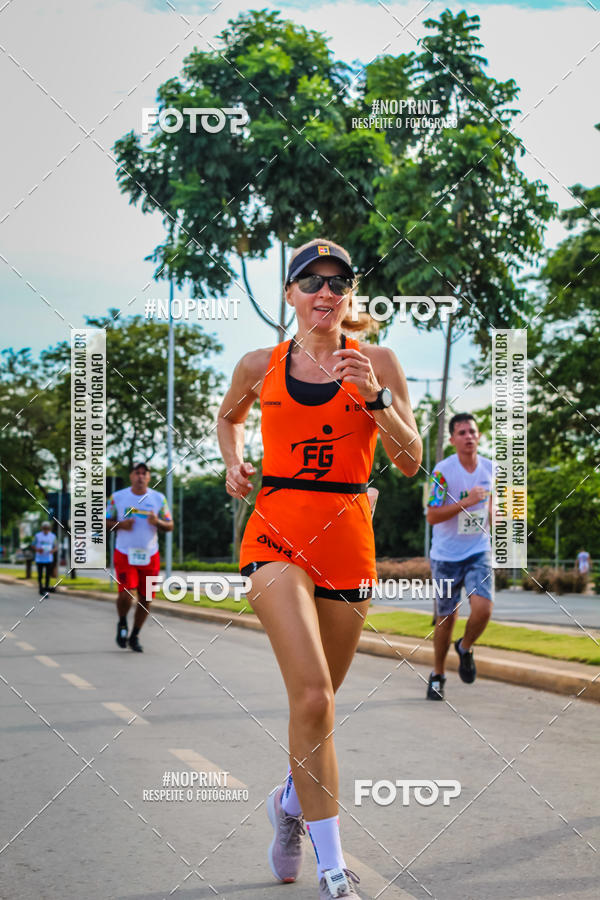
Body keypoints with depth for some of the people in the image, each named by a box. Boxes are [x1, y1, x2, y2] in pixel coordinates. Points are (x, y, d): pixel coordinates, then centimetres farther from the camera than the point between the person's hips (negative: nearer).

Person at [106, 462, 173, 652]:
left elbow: (170, 526, 6)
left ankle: (134, 636, 24)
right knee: (126, 595, -17)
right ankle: (122, 623, 15)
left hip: (150, 556, 2)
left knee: (146, 599, 4)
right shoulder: (117, 497, 0)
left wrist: (157, 522, -15)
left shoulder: (159, 499, 3)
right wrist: (120, 525, -13)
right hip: (124, 554, -2)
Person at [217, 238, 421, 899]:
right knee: (312, 695, -18)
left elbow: (410, 462, 0)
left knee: (318, 697, 12)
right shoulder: (260, 365, 7)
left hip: (348, 534, 2)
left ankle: (291, 802, 43)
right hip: (277, 530, -1)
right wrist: (233, 463, 9)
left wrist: (374, 395, -14)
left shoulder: (376, 362, 5)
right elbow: (228, 416, 28)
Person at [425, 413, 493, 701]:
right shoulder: (442, 471, -12)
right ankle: (438, 675, 26)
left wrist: (493, 535, 13)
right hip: (447, 555, -3)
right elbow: (432, 516, -17)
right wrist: (466, 502, -25)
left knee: (483, 609, -17)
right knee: (446, 618, 4)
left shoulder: (489, 468, 2)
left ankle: (465, 648, 16)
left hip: (479, 552, 3)